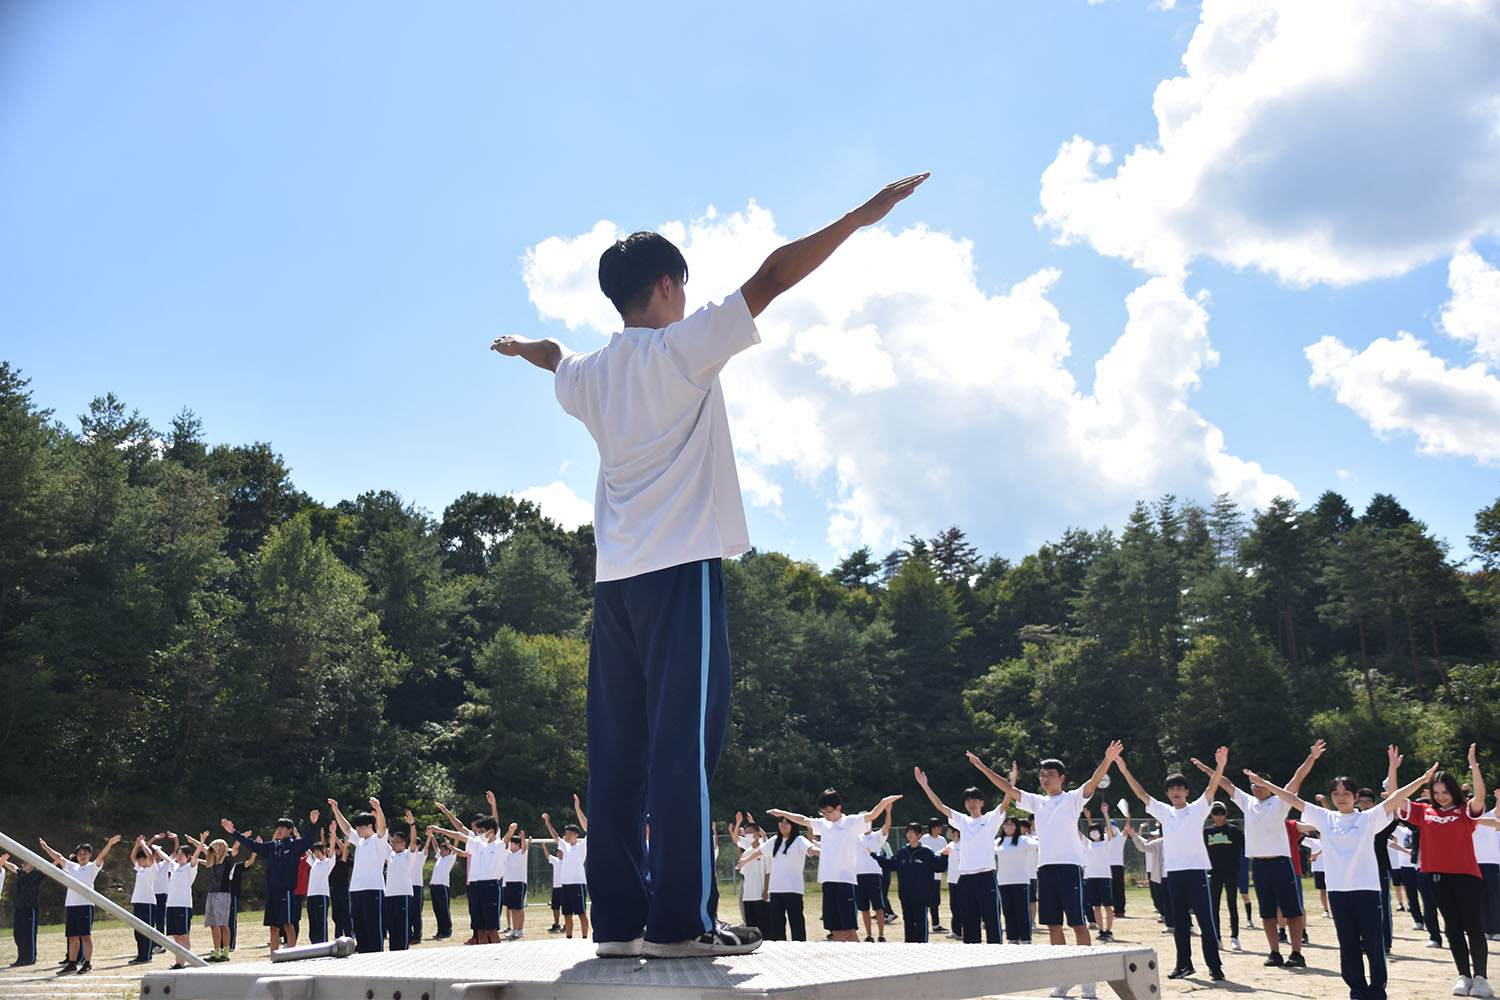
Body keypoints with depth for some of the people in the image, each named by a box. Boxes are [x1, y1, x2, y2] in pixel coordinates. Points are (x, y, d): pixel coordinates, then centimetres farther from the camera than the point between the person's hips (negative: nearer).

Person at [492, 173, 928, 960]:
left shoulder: (588, 374, 15)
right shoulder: (683, 347, -4)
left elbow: (555, 360, 39)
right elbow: (772, 279, -7)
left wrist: (522, 347, 63)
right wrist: (862, 216, -4)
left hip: (614, 577, 7)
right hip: (681, 565, -7)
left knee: (619, 751, 6)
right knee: (685, 741, -8)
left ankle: (618, 919, 9)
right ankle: (679, 920, -8)